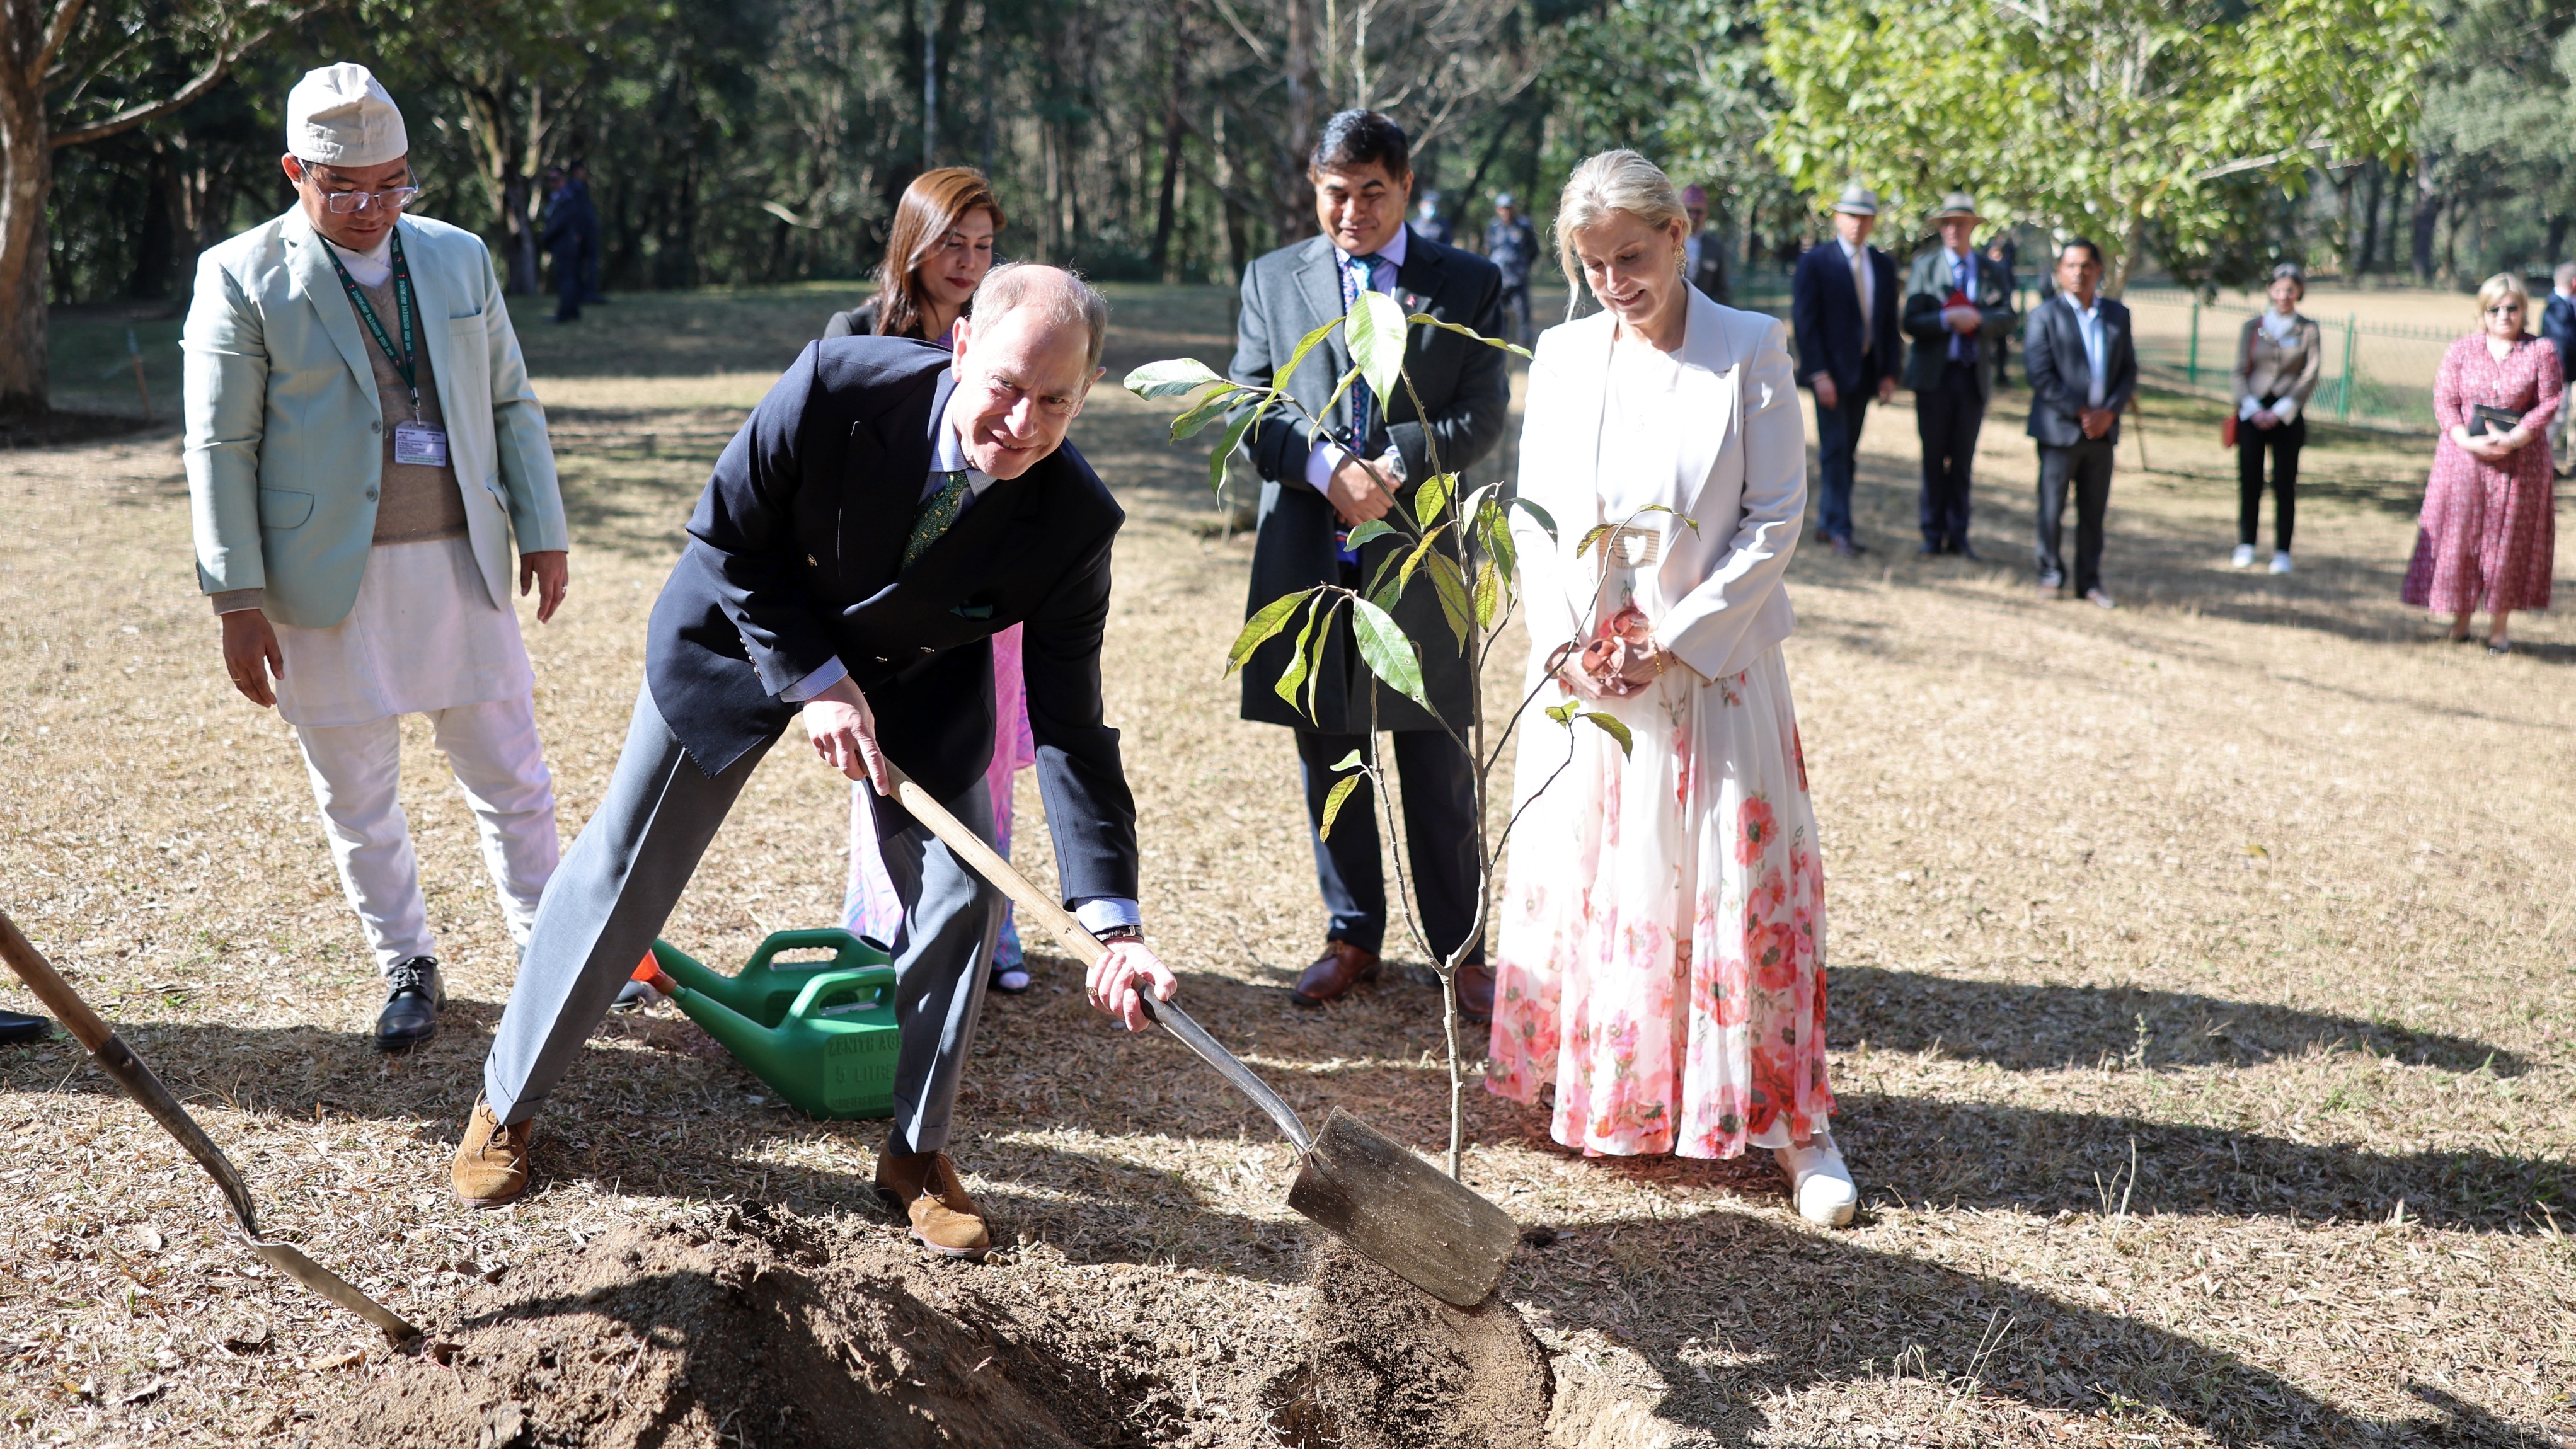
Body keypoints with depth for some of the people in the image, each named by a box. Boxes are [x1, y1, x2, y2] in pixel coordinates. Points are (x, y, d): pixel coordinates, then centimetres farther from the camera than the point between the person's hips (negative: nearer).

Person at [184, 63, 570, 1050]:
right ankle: (406, 968, 24)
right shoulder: (242, 277, -4)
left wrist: (543, 534, 8)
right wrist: (237, 601, -9)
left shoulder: (460, 259, 8)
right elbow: (221, 448, -5)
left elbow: (512, 404, 13)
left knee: (511, 779, 9)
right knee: (357, 794, 8)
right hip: (328, 582, -3)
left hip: (459, 564, 3)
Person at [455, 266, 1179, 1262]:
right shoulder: (838, 386, -34)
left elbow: (1069, 723, -25)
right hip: (747, 635, -1)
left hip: (918, 676, 2)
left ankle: (917, 1153, 16)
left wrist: (1112, 919, -34)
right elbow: (725, 535, -18)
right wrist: (813, 680, -25)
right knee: (623, 866, 5)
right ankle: (509, 1102, 26)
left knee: (962, 896, -7)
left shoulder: (1074, 522, -28)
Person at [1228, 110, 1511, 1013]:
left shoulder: (1469, 285, 5)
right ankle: (1353, 938, 24)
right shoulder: (1272, 279, 9)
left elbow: (1482, 419, -2)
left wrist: (1392, 468, -17)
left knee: (1440, 770, 4)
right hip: (1308, 557, 2)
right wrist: (1330, 468, -15)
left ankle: (1461, 948, 16)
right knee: (1328, 763, 10)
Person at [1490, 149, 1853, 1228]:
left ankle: (1791, 1120, 8)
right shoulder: (1562, 358, 6)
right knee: (1580, 879, 10)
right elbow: (1533, 517, 8)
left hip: (1709, 665, -3)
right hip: (1583, 673, 4)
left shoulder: (1750, 351, -6)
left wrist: (1677, 640, -13)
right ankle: (1594, 1091, 28)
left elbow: (1776, 518, -8)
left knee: (1741, 886, -2)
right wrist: (1565, 644, -6)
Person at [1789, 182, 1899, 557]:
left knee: (1846, 453, 8)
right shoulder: (1815, 262, -4)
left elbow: (1890, 323, 13)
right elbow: (1804, 321, -8)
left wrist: (1888, 372, 4)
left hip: (1865, 371, 5)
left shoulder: (1883, 266, 11)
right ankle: (1840, 530, -4)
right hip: (1831, 371, -5)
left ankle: (1827, 522, 16)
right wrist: (1819, 374, -15)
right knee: (1834, 451, -7)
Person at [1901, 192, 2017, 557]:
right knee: (1934, 458, 2)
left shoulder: (1993, 272, 10)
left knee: (1963, 459, 4)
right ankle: (1933, 535, 9)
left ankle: (1958, 536, 9)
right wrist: (1947, 319, -19)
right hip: (1934, 374, -1)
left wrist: (1977, 319, -17)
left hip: (1975, 376, 2)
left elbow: (2007, 319, 0)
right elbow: (1911, 322, -5)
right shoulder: (1924, 267, 3)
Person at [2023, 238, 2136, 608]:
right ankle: (2051, 573, 15)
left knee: (2094, 511, 7)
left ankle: (2089, 581, 15)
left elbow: (2129, 371, 10)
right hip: (2059, 428, -4)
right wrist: (2079, 412, -14)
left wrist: (2109, 412, -6)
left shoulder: (2118, 315, 12)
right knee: (2052, 508, 0)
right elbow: (2040, 374, -9)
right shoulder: (2045, 315, -2)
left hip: (2102, 428, 4)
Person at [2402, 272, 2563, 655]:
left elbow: (2550, 402, -4)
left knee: (2510, 541, 3)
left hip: (2519, 461, -1)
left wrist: (2513, 438, -17)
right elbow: (2444, 400, -1)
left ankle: (2499, 626, 11)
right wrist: (2467, 440, -16)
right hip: (2463, 456, 1)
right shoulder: (2462, 351, 5)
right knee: (2459, 537, 2)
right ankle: (2460, 619, 15)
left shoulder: (2541, 352, 2)